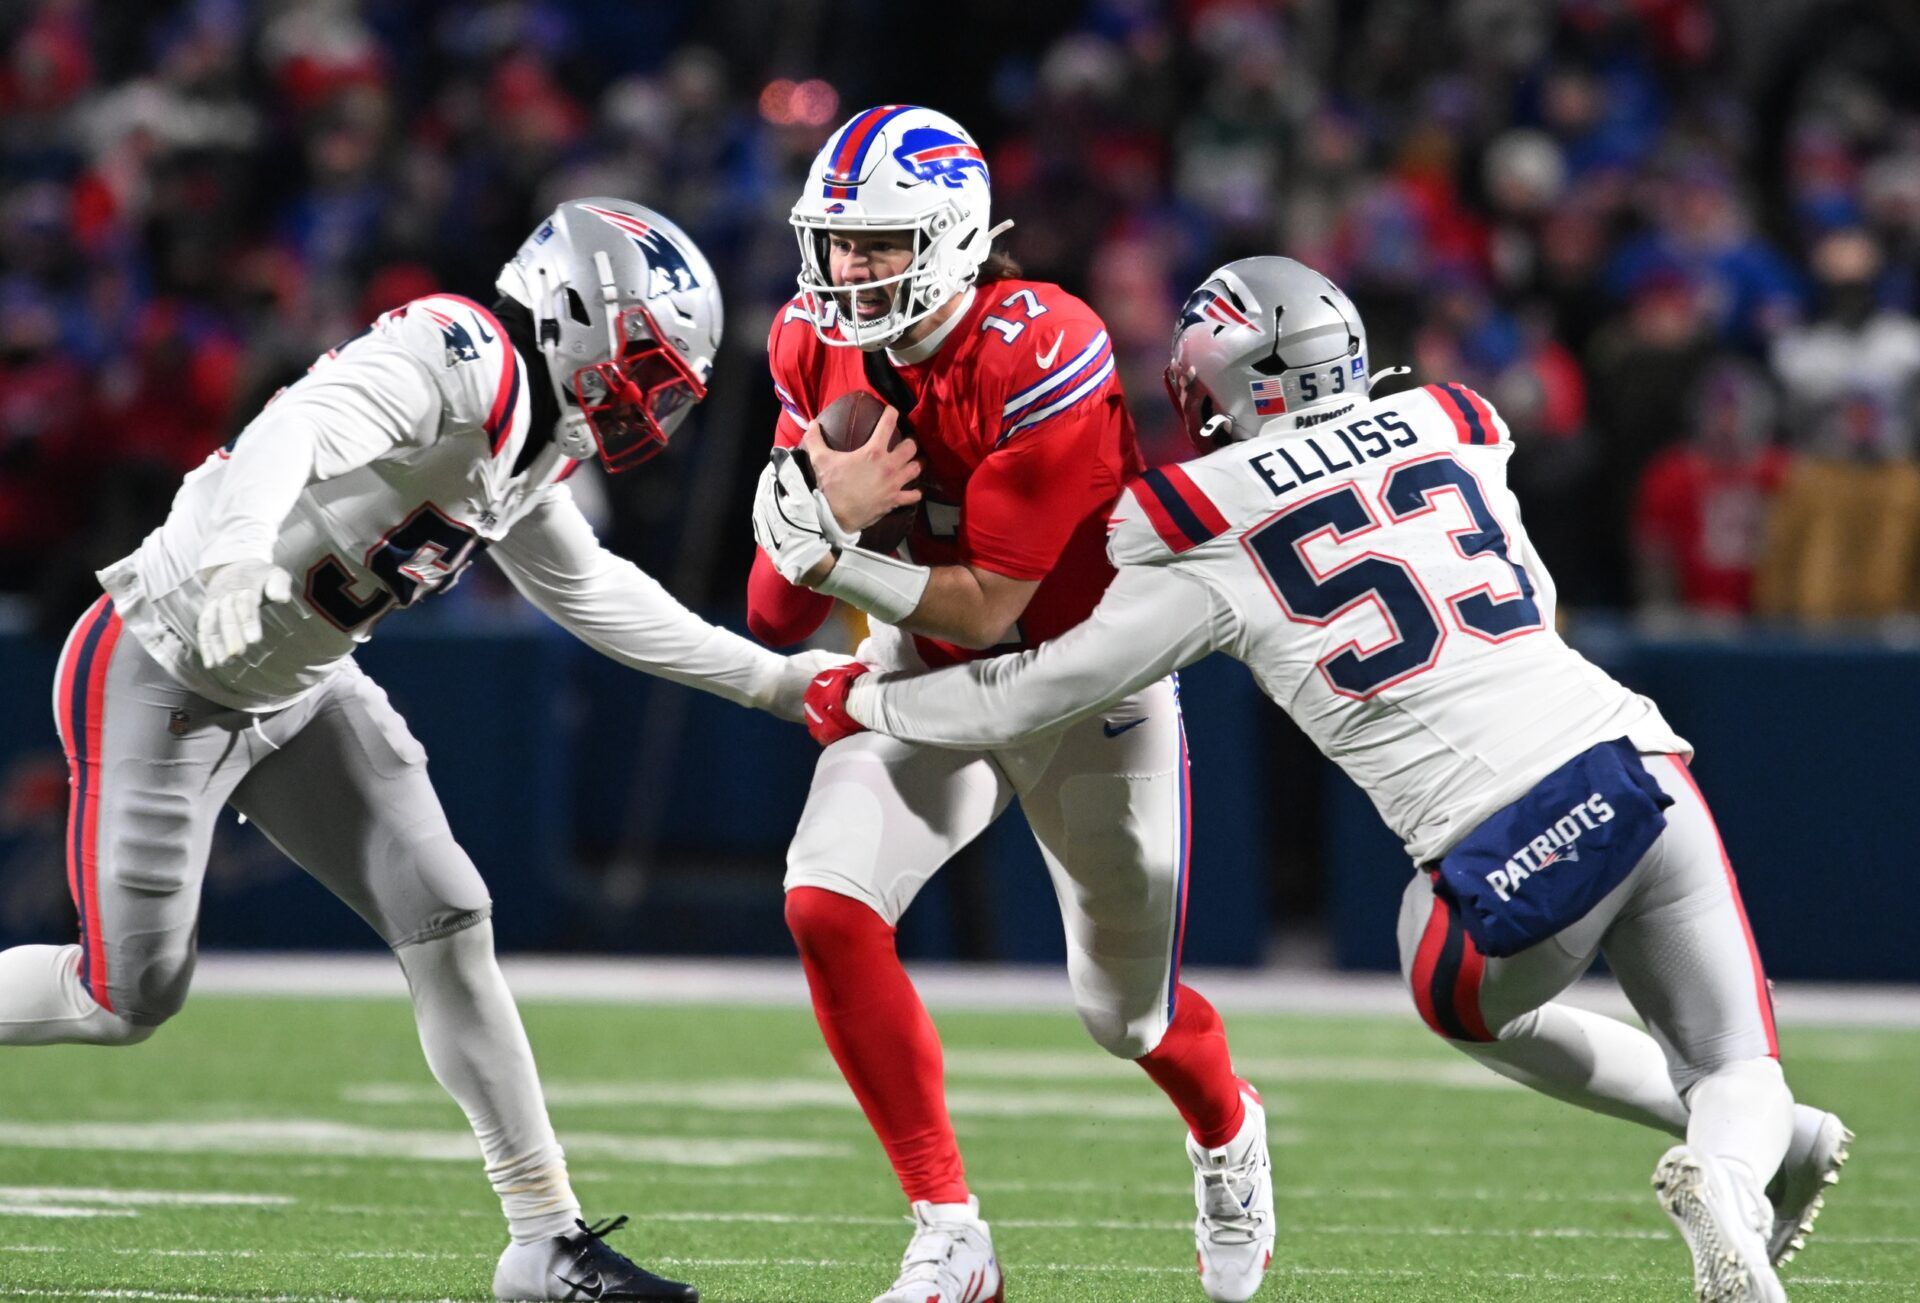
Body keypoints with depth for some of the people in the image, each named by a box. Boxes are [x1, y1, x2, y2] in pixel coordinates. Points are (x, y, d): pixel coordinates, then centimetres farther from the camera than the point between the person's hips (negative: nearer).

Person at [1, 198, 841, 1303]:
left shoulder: (541, 436, 5)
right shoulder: (461, 356, -24)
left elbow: (591, 592, 20)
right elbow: (300, 428, -41)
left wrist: (769, 679, 20)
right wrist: (238, 551, -60)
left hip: (296, 691, 9)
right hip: (160, 674, -9)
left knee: (448, 923, 0)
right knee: (130, 998, -6)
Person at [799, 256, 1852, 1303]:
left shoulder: (1212, 536, 4)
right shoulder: (1449, 434, 17)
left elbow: (1035, 699, 12)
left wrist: (859, 701, 28)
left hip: (1509, 853, -3)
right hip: (1638, 767, 4)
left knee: (1465, 1004, 31)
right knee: (1734, 1070, 21)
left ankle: (1783, 1144, 16)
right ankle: (1733, 1171, -16)